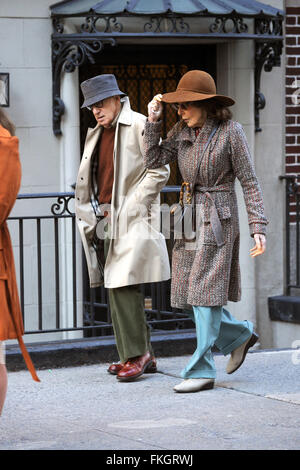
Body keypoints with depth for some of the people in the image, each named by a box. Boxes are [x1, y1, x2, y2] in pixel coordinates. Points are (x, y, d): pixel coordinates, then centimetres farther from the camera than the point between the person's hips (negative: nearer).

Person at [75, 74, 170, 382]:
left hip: (131, 221, -8)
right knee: (116, 288, 7)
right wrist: (96, 213, 11)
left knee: (124, 285, -15)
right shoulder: (96, 134, 19)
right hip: (105, 222, 8)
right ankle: (144, 356, 12)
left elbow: (159, 171, -10)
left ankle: (136, 354, -9)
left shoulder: (139, 126, -6)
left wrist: (130, 207, -12)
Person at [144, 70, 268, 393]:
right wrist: (153, 121, -6)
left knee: (205, 293, -8)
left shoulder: (230, 132, -10)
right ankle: (239, 335, 30)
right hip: (189, 217, 7)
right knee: (187, 292, 8)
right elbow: (153, 160, 2)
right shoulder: (182, 131, 6)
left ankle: (202, 371, -3)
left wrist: (258, 227, -13)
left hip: (218, 219, -6)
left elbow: (249, 181, -8)